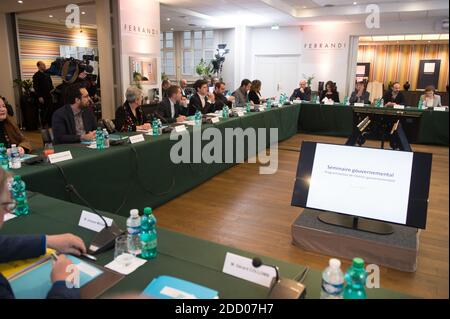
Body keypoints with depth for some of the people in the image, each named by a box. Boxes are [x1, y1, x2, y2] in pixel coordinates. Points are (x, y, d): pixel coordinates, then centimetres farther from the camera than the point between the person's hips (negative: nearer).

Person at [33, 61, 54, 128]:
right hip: (42, 97, -6)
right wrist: (39, 97, -16)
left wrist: (52, 89, 6)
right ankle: (44, 125, 9)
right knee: (44, 111, 0)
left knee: (51, 110, 7)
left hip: (49, 95, 6)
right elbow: (36, 87, -11)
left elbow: (50, 83, 22)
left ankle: (50, 124, 16)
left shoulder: (47, 74, 13)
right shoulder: (36, 75, -7)